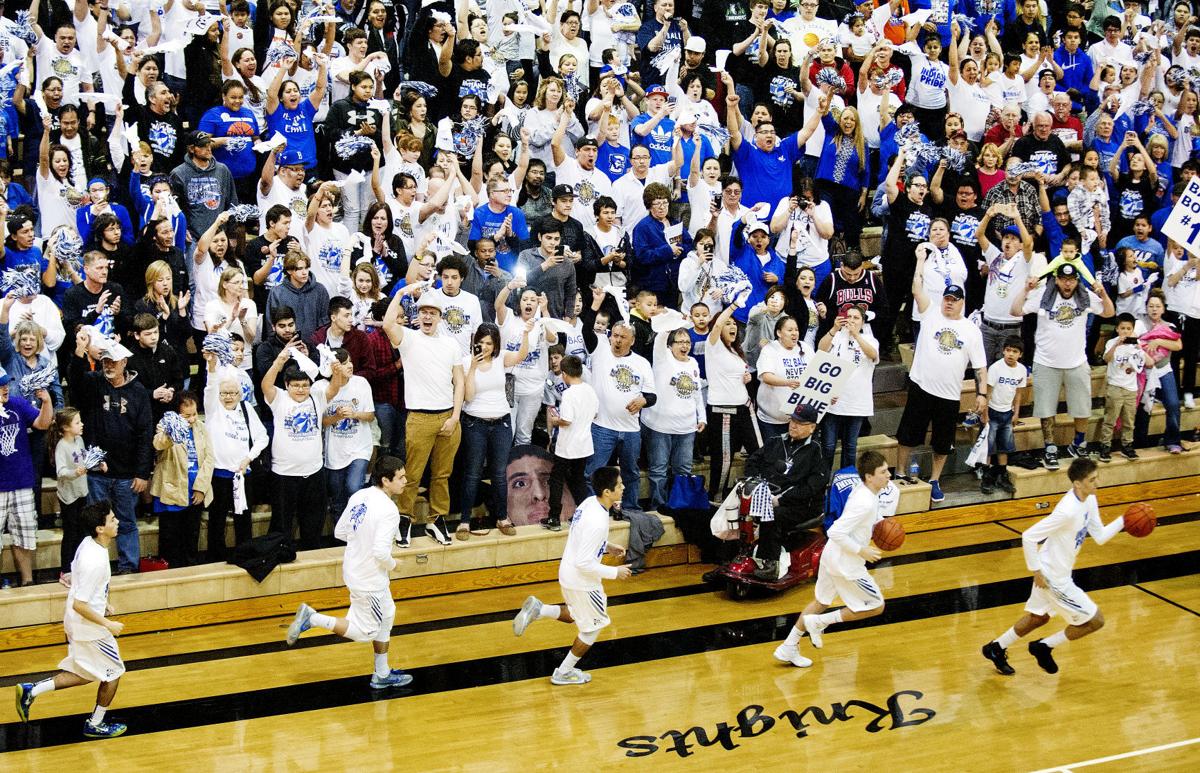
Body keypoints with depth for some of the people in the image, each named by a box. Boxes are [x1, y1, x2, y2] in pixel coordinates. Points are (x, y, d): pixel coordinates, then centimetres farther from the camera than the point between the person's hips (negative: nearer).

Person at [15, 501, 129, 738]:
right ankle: (95, 725, 26)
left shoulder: (88, 543, -2)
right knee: (113, 672, 11)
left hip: (75, 623, 9)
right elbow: (79, 604, -28)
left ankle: (30, 691, 17)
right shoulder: (95, 561, -30)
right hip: (89, 628, -9)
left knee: (85, 674, 21)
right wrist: (108, 625, -19)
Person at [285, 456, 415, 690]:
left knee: (386, 616, 23)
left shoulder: (359, 496, -2)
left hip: (354, 570, 9)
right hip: (370, 579, -9)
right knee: (365, 631, 9)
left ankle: (382, 675, 33)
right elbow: (381, 552, -30)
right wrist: (392, 565, -9)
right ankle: (312, 618, 1)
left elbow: (339, 532, 6)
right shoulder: (388, 510, -26)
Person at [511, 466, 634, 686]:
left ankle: (537, 609, 13)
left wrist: (607, 547, 10)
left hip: (568, 573, 8)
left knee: (574, 615, 31)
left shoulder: (590, 502, -3)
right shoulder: (597, 522, -31)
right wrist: (614, 572, -19)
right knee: (594, 626, 13)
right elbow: (585, 563, -29)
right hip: (582, 581, -8)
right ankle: (563, 673, 23)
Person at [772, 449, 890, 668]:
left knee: (820, 602, 23)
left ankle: (788, 648, 31)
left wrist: (880, 522, 5)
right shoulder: (864, 503, -29)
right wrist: (862, 551, -23)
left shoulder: (863, 490, 0)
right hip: (847, 564, -9)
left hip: (831, 556, 10)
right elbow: (836, 532, -31)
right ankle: (819, 622, 8)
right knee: (876, 607, 6)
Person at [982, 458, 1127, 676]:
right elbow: (1028, 537, -29)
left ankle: (996, 648, 41)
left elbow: (1100, 536, 7)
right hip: (1053, 578, -9)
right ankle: (1044, 647, 15)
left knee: (1038, 617, 28)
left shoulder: (1089, 500, -3)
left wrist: (1123, 520, -6)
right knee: (1095, 621, 2)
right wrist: (1036, 571, -21)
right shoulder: (1068, 511, -31)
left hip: (1055, 572, 9)